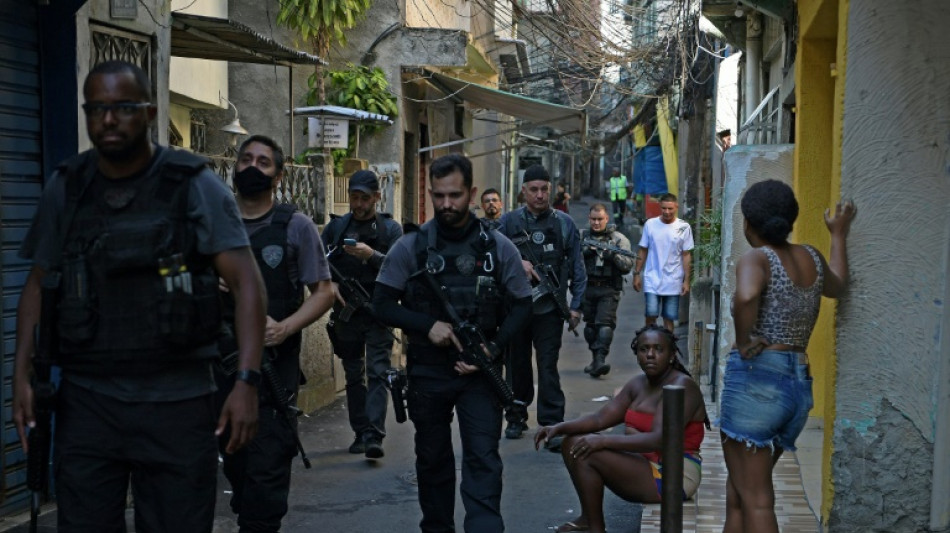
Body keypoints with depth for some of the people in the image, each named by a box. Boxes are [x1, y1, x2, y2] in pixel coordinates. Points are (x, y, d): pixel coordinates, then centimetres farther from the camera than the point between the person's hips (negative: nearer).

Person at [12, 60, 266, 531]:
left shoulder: (195, 186, -3)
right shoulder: (66, 188, 6)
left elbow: (246, 283, -9)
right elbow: (38, 285, 12)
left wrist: (247, 381, -18)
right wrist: (22, 375, 0)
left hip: (178, 402, -2)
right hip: (85, 401, 2)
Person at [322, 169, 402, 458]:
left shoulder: (390, 228, 2)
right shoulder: (336, 226, 9)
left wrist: (372, 255, -24)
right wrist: (328, 283, -11)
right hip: (346, 313, 3)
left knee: (378, 373, -11)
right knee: (354, 376, 9)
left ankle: (374, 436, -16)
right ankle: (360, 433, 17)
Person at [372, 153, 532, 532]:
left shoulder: (498, 247, -2)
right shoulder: (410, 247, -3)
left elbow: (521, 305, 3)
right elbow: (383, 304, -2)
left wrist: (493, 348, -12)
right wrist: (428, 325, -17)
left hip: (479, 371, -1)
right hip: (427, 371, 1)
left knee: (483, 458, -8)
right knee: (432, 458, 14)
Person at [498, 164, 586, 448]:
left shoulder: (564, 223, 4)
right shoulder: (509, 221, 4)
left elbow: (577, 267, 6)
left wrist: (576, 305, 1)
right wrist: (517, 263, -14)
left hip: (549, 307, -1)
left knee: (548, 366, -6)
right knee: (517, 363, 12)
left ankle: (552, 424, -3)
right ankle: (516, 417, 27)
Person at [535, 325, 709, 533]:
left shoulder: (682, 386, -17)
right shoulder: (638, 384, 9)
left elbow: (659, 440, -28)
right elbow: (600, 418, 7)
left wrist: (605, 440, -30)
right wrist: (560, 428, -8)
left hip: (673, 477, -9)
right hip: (643, 462, 9)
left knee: (586, 455, -19)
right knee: (574, 443, 3)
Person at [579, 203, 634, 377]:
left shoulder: (619, 239, 6)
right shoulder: (581, 236, 11)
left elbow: (628, 265, 0)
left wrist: (614, 255, -16)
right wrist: (585, 251, -15)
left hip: (608, 290, -3)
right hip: (587, 287, 3)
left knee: (605, 324, -15)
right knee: (590, 325, 9)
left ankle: (600, 360, -23)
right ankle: (596, 359, 22)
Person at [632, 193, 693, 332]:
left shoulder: (684, 227, -2)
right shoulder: (650, 224, 0)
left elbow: (686, 255, 1)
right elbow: (642, 251, 7)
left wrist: (686, 280, -2)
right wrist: (637, 273, 4)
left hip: (673, 282, 0)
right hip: (652, 279, 0)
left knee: (669, 318, 5)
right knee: (651, 314, -10)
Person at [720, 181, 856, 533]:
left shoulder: (757, 259, -9)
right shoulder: (811, 258, 12)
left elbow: (746, 296, -32)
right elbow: (837, 286, 36)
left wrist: (743, 343, -16)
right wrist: (839, 235, 47)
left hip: (756, 379, -8)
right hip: (799, 387, 8)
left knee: (756, 501, -4)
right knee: (738, 493, 18)